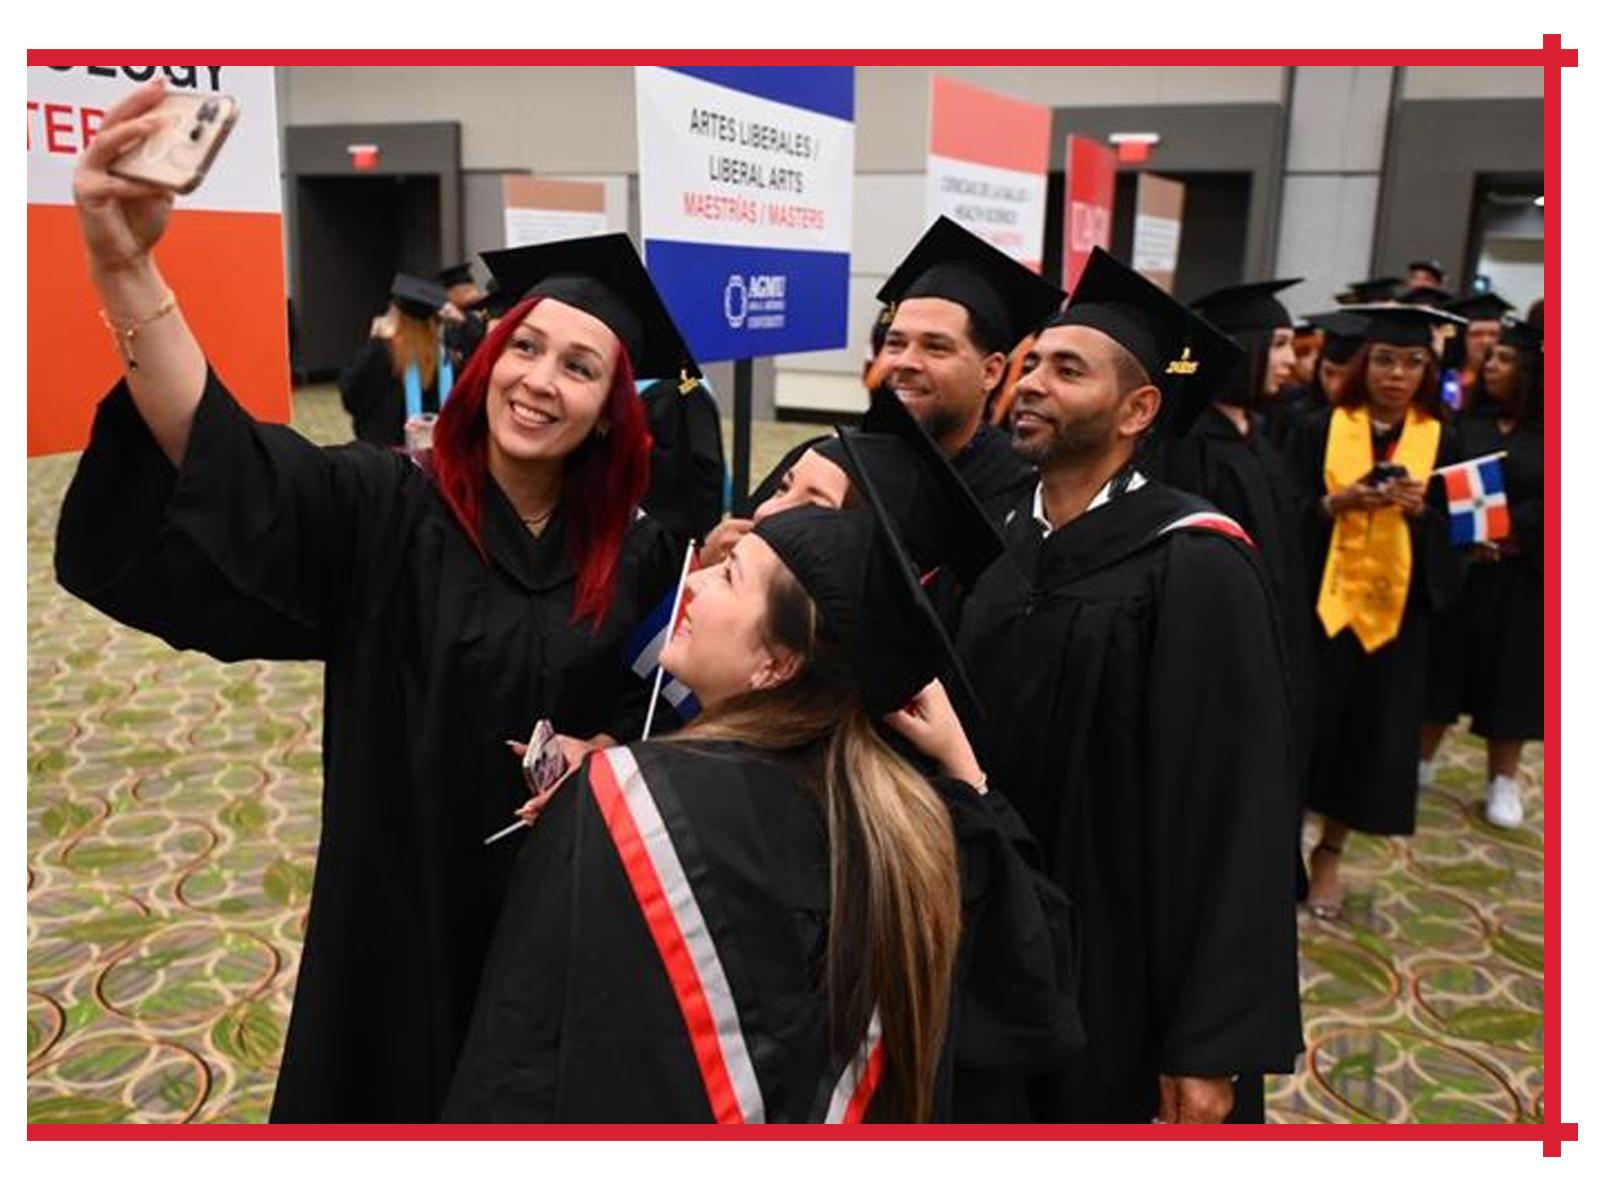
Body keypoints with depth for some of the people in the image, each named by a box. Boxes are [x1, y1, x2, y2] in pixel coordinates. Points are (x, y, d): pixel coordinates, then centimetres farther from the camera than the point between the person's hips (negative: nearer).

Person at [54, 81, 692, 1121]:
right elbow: (226, 467, -32)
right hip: (404, 894, -2)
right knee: (402, 1083, 17)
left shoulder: (633, 553, -4)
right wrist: (126, 266, -46)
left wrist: (601, 753, -16)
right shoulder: (383, 509, -14)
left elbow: (648, 705, 6)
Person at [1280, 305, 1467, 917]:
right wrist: (1338, 503, -20)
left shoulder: (1440, 442, 5)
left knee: (1371, 733, 6)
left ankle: (1330, 852, 21)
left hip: (1397, 608, 2)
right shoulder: (1318, 430, 0)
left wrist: (1420, 509, -14)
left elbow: (1453, 532, 5)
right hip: (1319, 601, -2)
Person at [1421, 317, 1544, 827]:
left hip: (1521, 576, -1)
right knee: (1445, 663, 9)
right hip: (1455, 565, 2)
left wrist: (1509, 536, -18)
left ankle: (1503, 780, 19)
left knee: (1511, 672, 6)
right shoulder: (1467, 423, 2)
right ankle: (1421, 760, 22)